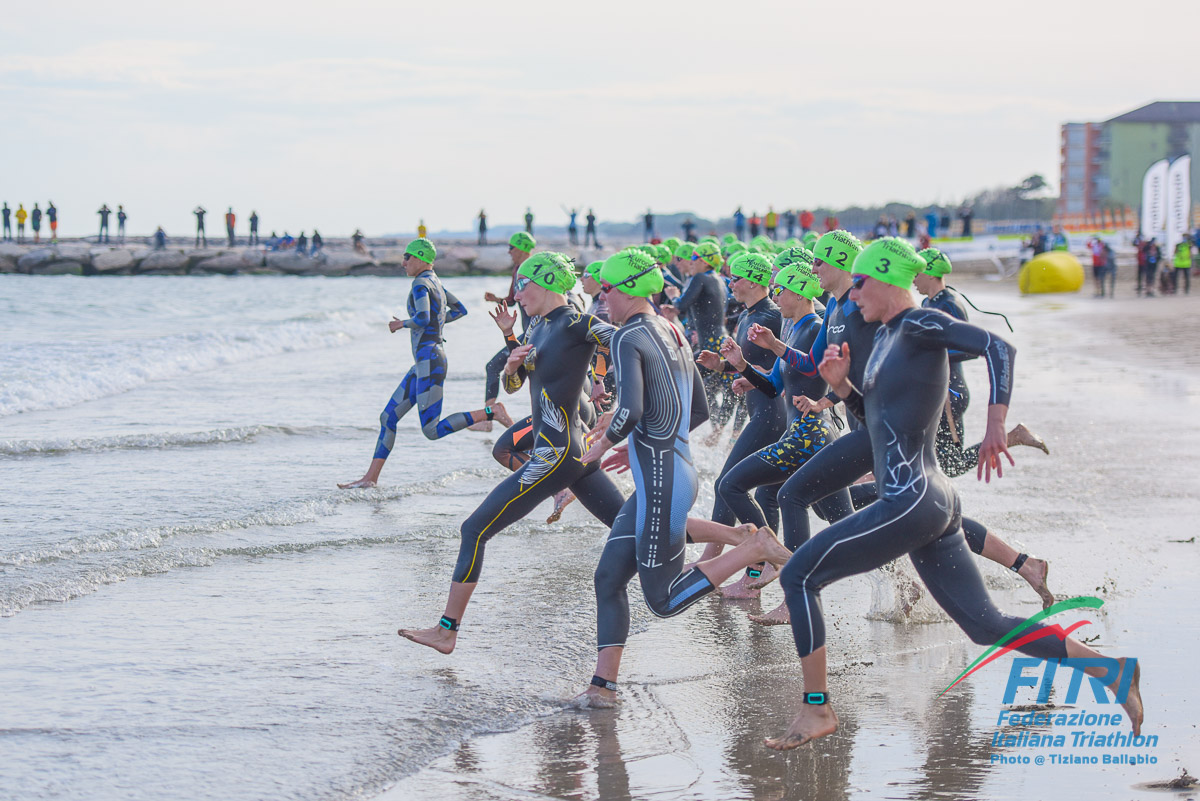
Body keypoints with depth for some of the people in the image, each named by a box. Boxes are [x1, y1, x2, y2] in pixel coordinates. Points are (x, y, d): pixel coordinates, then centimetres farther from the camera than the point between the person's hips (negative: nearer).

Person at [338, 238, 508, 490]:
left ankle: (491, 411, -10)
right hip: (423, 363, 10)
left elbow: (422, 318, -27)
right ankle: (371, 477, 11)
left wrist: (401, 324, -9)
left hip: (429, 360, -10)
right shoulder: (436, 283, 16)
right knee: (388, 417, 10)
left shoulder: (421, 283, -12)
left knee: (432, 431, -11)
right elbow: (460, 310, 30)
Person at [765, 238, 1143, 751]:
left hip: (912, 501, -10)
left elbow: (998, 346, -23)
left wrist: (995, 427, -31)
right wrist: (840, 385, 8)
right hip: (934, 502, 10)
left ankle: (816, 709, -1)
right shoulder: (886, 337, 19)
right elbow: (875, 419, 27)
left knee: (798, 575, -5)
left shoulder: (919, 325, -9)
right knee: (986, 627, 10)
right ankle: (1111, 669, 8)